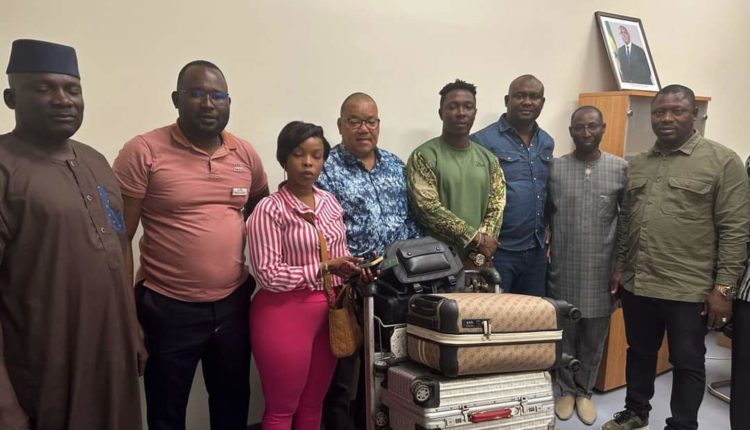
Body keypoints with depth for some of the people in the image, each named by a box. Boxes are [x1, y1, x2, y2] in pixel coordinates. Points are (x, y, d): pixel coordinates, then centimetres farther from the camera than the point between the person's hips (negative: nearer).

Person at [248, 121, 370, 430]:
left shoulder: (330, 202, 7)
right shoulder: (270, 209, -13)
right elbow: (268, 275, -18)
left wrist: (352, 270, -4)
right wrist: (324, 269, -20)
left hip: (330, 312, 6)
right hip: (285, 313, -6)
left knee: (314, 403, 19)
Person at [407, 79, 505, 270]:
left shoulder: (488, 159, 10)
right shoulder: (424, 156, -6)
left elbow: (496, 206, 4)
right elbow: (428, 208, -15)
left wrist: (479, 251, -10)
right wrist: (475, 238, -14)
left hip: (479, 262, 5)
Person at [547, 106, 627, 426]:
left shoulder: (621, 168, 1)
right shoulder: (555, 168, 0)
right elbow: (544, 215, 5)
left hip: (602, 269, 1)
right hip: (564, 268, 0)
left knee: (594, 335, 11)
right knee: (565, 332, 10)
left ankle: (584, 391, 30)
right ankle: (566, 389, 29)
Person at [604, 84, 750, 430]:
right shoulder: (637, 164, 9)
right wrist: (619, 267, 13)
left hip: (689, 289, -5)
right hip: (637, 284, 5)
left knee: (687, 363, 10)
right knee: (639, 353, 19)